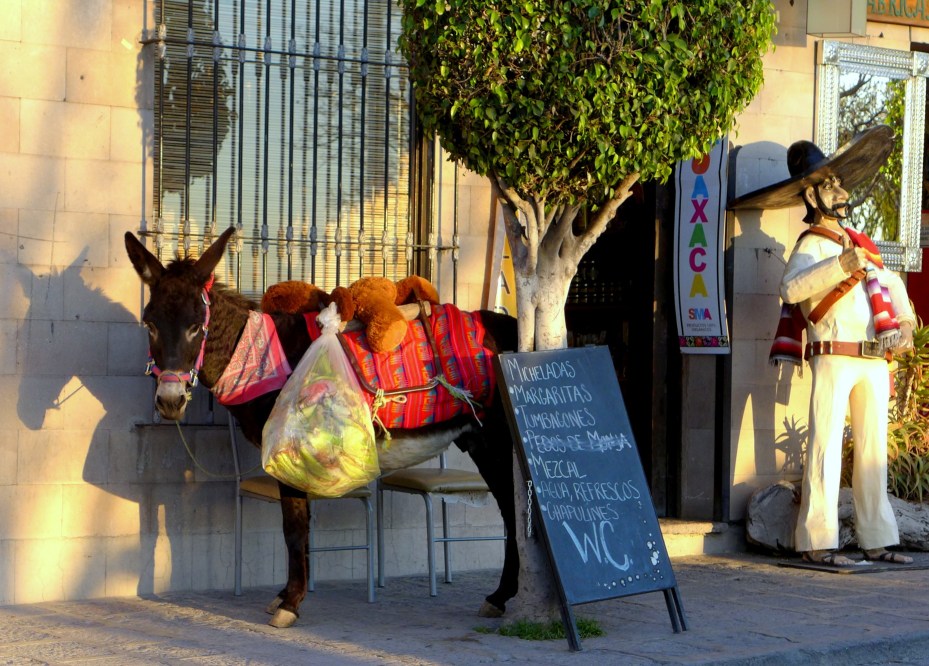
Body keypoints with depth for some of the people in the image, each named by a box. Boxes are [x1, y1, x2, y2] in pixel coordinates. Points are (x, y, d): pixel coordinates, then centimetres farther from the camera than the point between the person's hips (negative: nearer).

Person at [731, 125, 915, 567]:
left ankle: (876, 539, 16)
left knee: (874, 449, 10)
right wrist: (840, 265, -31)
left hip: (875, 360, 7)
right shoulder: (811, 246, -2)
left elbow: (893, 285, 26)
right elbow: (792, 288, -21)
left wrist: (904, 323, 7)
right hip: (834, 358, -7)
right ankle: (817, 541, -6)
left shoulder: (862, 244, 19)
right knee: (827, 448, -8)